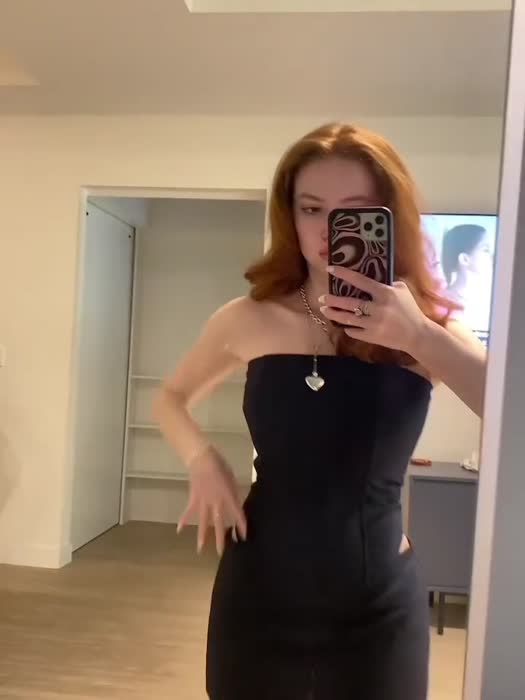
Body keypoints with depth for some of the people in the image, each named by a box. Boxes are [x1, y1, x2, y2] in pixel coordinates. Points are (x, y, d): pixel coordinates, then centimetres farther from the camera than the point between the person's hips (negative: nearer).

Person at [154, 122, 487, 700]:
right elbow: (171, 398, 10)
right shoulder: (251, 319, -6)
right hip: (258, 588, 1)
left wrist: (419, 337, -30)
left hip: (379, 600, 0)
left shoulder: (425, 329, -8)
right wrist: (203, 461, -8)